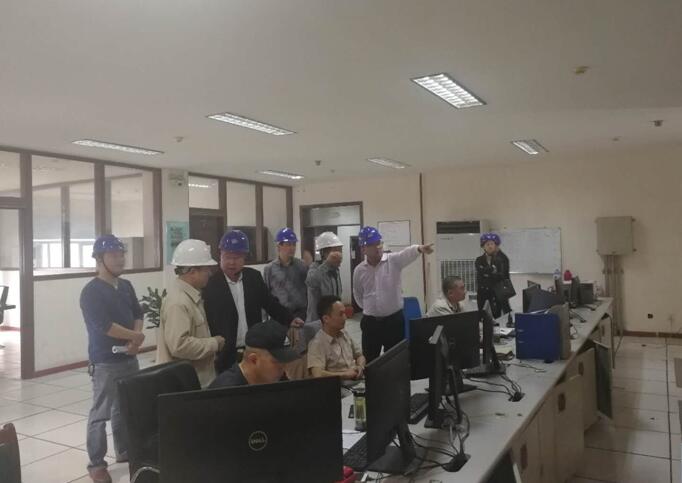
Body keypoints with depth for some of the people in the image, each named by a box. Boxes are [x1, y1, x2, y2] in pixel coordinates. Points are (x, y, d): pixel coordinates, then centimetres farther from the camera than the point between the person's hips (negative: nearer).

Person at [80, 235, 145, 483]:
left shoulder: (126, 286, 8)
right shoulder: (91, 291, -15)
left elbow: (137, 314, 10)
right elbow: (104, 326, -23)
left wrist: (134, 340, -9)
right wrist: (137, 336, -12)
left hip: (129, 358, 7)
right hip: (105, 362, -7)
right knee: (101, 413, 1)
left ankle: (124, 450, 34)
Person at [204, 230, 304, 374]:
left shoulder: (254, 277, 2)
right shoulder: (211, 284, -9)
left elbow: (270, 302, 10)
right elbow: (208, 321, -8)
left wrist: (290, 319, -3)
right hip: (226, 354, -3)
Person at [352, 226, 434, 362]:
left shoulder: (393, 260, -9)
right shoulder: (359, 270, 0)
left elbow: (408, 253, -32)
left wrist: (420, 248, -52)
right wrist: (368, 308, 10)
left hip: (394, 320, -2)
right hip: (370, 322, 2)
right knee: (369, 361, 10)